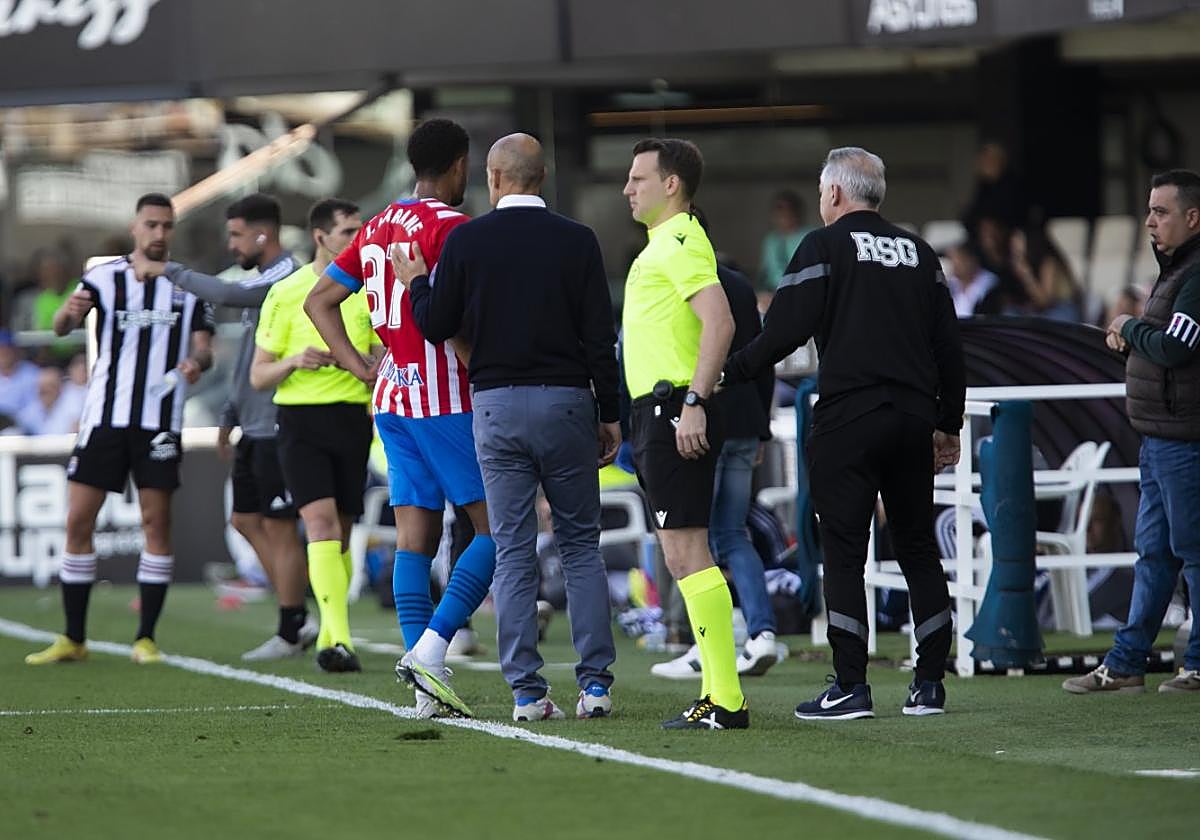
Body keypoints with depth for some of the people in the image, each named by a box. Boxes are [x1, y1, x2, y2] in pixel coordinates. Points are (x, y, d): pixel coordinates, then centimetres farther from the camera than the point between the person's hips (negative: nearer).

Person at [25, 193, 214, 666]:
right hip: (104, 414, 0)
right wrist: (68, 313, -33)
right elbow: (61, 326, -9)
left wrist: (197, 361, -20)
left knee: (157, 523, -4)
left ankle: (146, 639, 2)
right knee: (78, 521, -3)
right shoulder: (105, 278, 3)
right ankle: (73, 640, 5)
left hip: (159, 422, 0)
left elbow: (204, 346, 4)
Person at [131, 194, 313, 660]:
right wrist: (230, 415, 23)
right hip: (254, 427, 10)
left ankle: (290, 632, 0)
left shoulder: (286, 277, -14)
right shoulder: (262, 280, 17)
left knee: (279, 526, -5)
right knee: (247, 520, 12)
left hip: (276, 427, -10)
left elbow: (227, 294, -28)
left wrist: (166, 270, -18)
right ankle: (298, 620, 16)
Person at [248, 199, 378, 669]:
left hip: (352, 418, 3)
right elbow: (258, 377, 2)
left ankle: (330, 641, 20)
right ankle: (339, 640, -27)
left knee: (341, 534, 5)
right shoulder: (285, 294, 1)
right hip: (300, 420, -3)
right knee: (321, 523, -17)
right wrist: (295, 361, -16)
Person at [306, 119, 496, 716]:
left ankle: (428, 689, 0)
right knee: (495, 528, -3)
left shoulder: (377, 229, 15)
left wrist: (362, 369, 15)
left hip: (392, 398, 8)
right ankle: (430, 648, -16)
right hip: (444, 397, -8)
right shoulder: (450, 226, -10)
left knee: (414, 538, 4)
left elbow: (319, 301, 20)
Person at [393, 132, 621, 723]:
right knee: (581, 545, 8)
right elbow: (600, 337, -2)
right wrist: (610, 416, 6)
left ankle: (526, 692, -2)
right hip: (566, 402, 0)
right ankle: (595, 684, 2)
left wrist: (416, 284, 22)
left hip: (496, 407, 0)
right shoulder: (576, 241, -2)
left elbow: (436, 325, 2)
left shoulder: (466, 241, -2)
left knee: (513, 553, 3)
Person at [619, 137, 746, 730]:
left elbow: (720, 323, -23)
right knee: (686, 555, 10)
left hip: (676, 409, -11)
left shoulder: (681, 242, -12)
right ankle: (717, 693, 12)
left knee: (685, 553, -12)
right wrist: (633, 421, 26)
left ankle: (725, 700, -13)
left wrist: (693, 402, -27)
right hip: (659, 412, 11)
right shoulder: (663, 243, 20)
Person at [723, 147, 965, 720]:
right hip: (913, 417, 5)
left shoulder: (824, 247, -2)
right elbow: (949, 346, 15)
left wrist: (728, 373, 1)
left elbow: (784, 330, -11)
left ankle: (851, 688, -7)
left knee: (843, 552, -3)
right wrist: (949, 424, 21)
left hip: (847, 420, -5)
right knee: (918, 549, 11)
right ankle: (929, 685, 10)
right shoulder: (918, 253, 14)